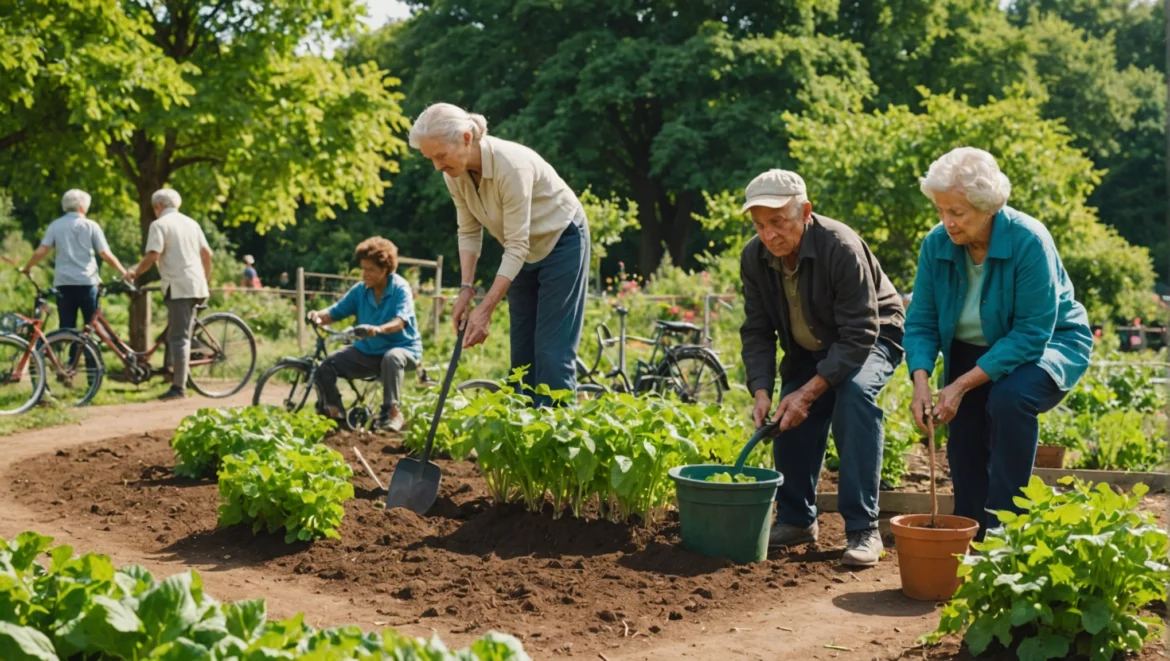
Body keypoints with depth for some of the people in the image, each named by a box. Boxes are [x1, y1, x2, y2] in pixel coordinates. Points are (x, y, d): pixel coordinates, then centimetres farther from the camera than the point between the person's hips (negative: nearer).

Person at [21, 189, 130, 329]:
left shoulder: (55, 225, 6)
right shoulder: (90, 225, 0)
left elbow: (40, 252, -1)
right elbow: (105, 254, -4)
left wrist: (26, 268, 14)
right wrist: (123, 272, 4)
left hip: (63, 282, 2)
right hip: (87, 282, -2)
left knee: (66, 327, 4)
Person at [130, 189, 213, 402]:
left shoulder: (159, 225, -4)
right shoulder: (191, 222, 17)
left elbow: (152, 256, -16)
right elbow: (207, 253, 15)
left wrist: (134, 273, -4)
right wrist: (206, 280, 25)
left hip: (178, 286, -7)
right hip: (196, 285, 7)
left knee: (178, 337, -7)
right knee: (182, 334, 14)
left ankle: (178, 387, -9)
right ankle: (179, 377, 13)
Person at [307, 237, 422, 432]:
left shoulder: (400, 288, -13)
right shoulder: (360, 290, 0)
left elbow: (400, 320, -28)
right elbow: (335, 312, -2)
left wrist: (379, 329, -49)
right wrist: (319, 316, -26)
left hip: (402, 348, -5)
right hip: (367, 350, 5)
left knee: (392, 357, -41)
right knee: (326, 365, -13)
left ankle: (393, 411, -27)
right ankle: (334, 412, 6)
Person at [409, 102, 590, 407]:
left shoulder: (511, 165, -34)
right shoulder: (455, 172, -13)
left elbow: (517, 246, -32)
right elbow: (469, 231, -2)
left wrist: (486, 309, -33)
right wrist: (466, 288, -14)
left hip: (562, 242, -7)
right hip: (527, 252, 7)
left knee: (552, 351, -12)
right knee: (522, 350, 7)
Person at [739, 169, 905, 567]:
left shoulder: (842, 248, -33)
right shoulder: (754, 258, -15)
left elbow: (859, 335, -32)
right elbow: (757, 332, -8)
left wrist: (809, 391, -37)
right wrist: (761, 391, -23)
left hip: (870, 338, -6)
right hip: (808, 348, 6)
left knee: (855, 392, -33)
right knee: (789, 420, -8)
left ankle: (862, 529, -29)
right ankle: (797, 519, 19)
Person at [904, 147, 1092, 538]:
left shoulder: (1029, 241, -28)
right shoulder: (937, 244, -14)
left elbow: (1032, 335, -29)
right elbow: (921, 322, -8)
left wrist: (962, 385, -32)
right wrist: (921, 382, -27)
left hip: (1048, 346, -5)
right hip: (975, 350, 5)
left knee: (1008, 399, -32)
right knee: (963, 430, -7)